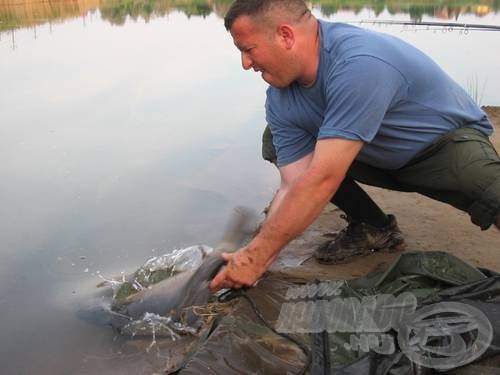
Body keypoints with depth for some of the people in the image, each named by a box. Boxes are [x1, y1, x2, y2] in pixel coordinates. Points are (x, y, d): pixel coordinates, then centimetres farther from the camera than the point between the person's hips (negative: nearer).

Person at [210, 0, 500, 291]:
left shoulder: (360, 65, -36)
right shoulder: (280, 101, -13)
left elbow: (322, 180, -39)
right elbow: (294, 186, -16)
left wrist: (256, 257, -33)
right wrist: (252, 259, -25)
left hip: (450, 139, -7)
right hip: (381, 157, 7)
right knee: (277, 142, -5)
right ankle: (372, 227, 3)